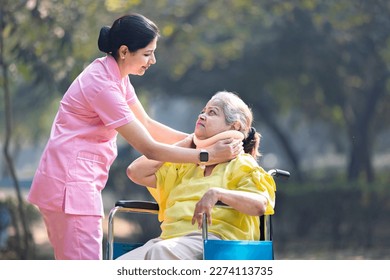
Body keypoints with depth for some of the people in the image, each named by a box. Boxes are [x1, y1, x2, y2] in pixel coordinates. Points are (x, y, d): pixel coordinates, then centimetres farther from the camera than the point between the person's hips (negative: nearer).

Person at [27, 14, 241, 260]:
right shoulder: (103, 86, -20)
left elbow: (147, 124, 18)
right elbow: (149, 149, -18)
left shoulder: (117, 76, 10)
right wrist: (207, 156, -15)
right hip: (70, 182, -10)